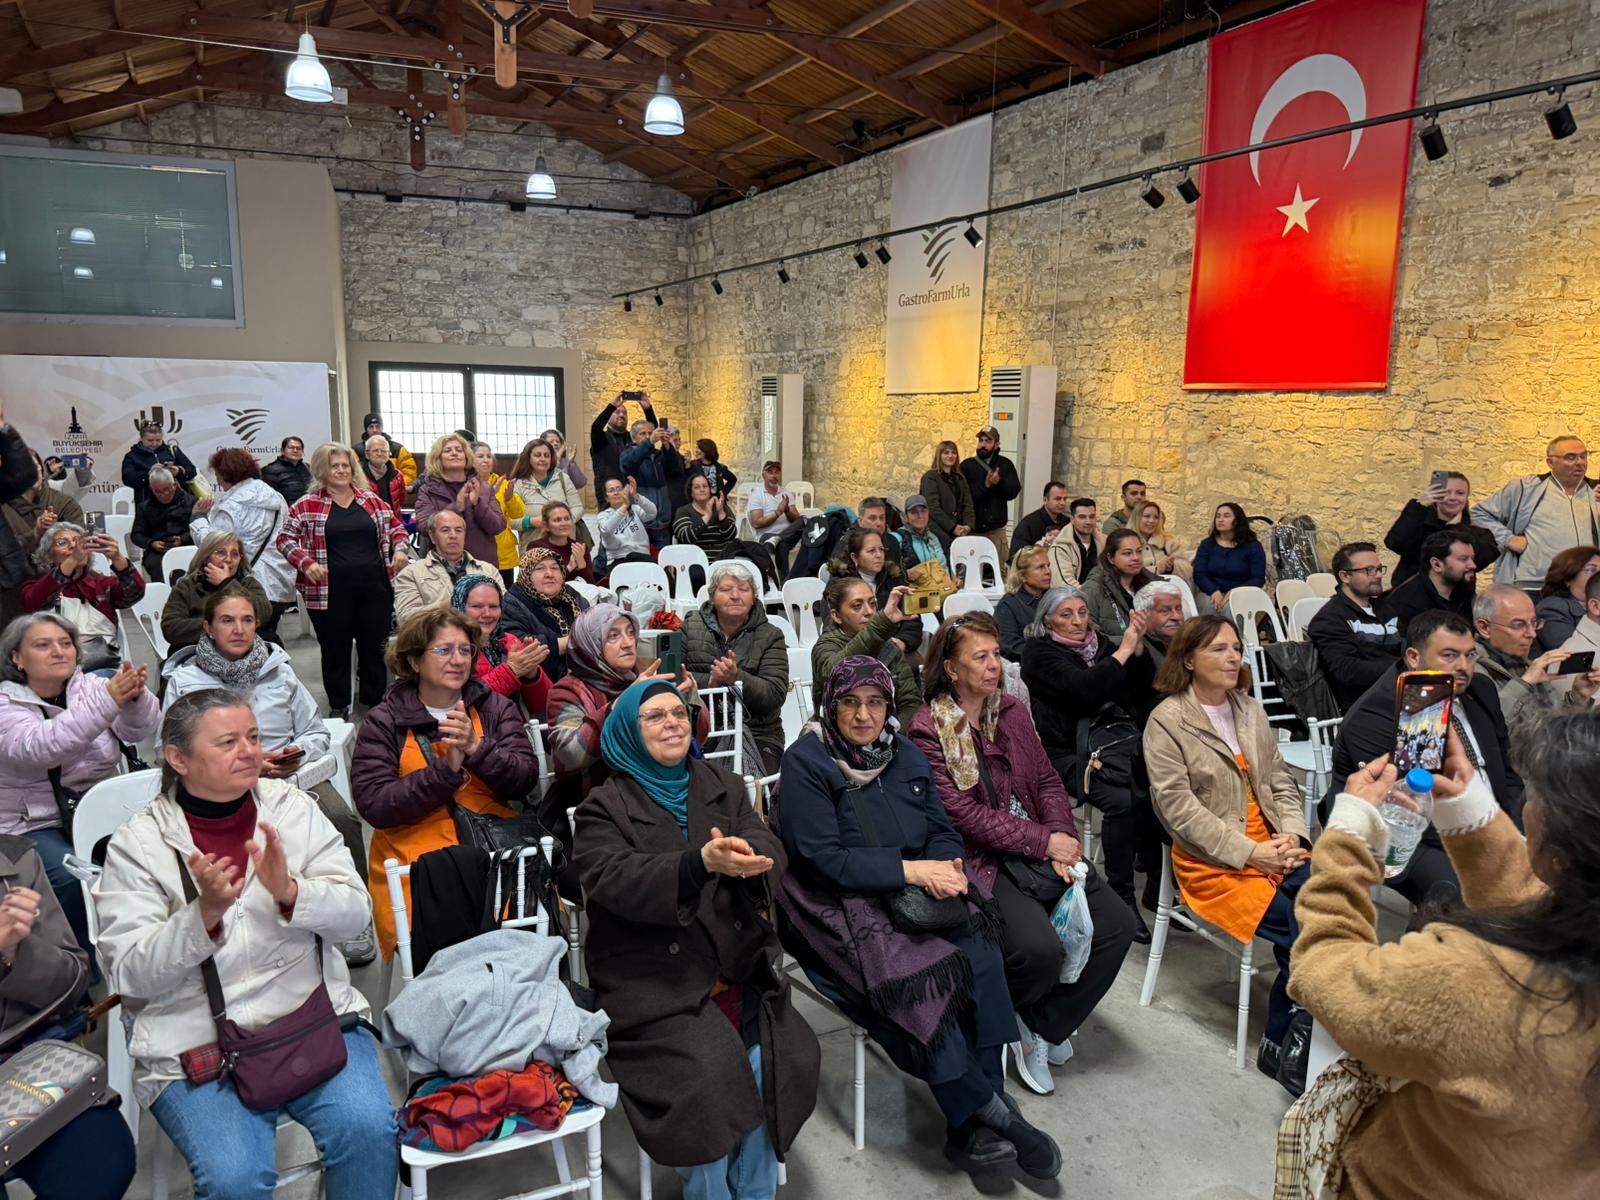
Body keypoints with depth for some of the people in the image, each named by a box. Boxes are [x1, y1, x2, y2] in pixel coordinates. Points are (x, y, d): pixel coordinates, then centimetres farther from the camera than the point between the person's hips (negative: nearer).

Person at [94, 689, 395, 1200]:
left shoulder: (292, 807, 5)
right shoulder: (136, 844, -1)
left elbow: (356, 912, 1)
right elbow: (129, 974, -6)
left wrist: (290, 893, -19)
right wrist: (204, 914, -23)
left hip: (313, 1012, 2)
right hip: (195, 1041, -1)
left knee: (367, 1128, -22)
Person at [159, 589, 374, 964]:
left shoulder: (279, 669, 14)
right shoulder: (183, 681, 7)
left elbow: (317, 734, 17)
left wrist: (298, 752, -6)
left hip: (293, 777, 2)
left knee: (339, 817, -29)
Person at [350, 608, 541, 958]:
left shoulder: (496, 708, 12)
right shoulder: (383, 722, 5)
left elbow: (525, 778, 1)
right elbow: (373, 806, -6)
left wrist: (477, 749, -15)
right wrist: (445, 771, -15)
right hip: (415, 865, -2)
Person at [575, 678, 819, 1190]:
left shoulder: (721, 785, 13)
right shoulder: (604, 806, 1)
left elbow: (769, 848, 0)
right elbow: (615, 881, -17)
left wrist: (747, 856, -26)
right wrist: (702, 862, -32)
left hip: (739, 969, 4)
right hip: (653, 982, -3)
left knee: (774, 1064, -16)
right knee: (707, 1074, -24)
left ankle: (756, 1190, 8)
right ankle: (711, 1189, 2)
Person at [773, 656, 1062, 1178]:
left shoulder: (906, 755, 9)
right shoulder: (805, 764, -10)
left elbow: (942, 831, 10)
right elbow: (822, 859, -16)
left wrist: (948, 869, -13)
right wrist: (909, 869, -21)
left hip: (916, 894, 6)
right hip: (839, 905, -5)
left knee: (981, 953, -20)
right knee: (917, 978, -28)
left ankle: (971, 1123, -13)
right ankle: (988, 1111, -9)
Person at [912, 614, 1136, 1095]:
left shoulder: (1013, 712, 13)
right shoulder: (928, 730, -8)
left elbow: (1048, 780, 12)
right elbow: (963, 813, -14)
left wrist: (1062, 837, -7)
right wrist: (1042, 841, -17)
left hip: (1041, 850, 7)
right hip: (981, 860, -7)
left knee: (1116, 924, -10)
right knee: (1040, 947, -27)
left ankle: (1045, 1025, 9)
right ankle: (1010, 1019, 10)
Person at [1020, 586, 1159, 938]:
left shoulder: (1099, 644, 20)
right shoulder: (1039, 652, 1)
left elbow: (1143, 689, 14)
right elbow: (1085, 689, -15)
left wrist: (1138, 647, 1)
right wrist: (1123, 652, -9)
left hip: (1117, 738, 5)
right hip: (1070, 752, -5)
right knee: (1122, 799, -31)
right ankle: (1122, 897, -18)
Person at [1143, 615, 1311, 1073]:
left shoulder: (1250, 709, 14)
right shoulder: (1167, 721, -7)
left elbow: (1281, 780, 15)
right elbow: (1178, 807, -12)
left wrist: (1292, 834, -4)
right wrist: (1250, 851, -16)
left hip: (1272, 845, 6)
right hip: (1213, 861, -6)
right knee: (1304, 931, -21)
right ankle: (1282, 1045, 0)